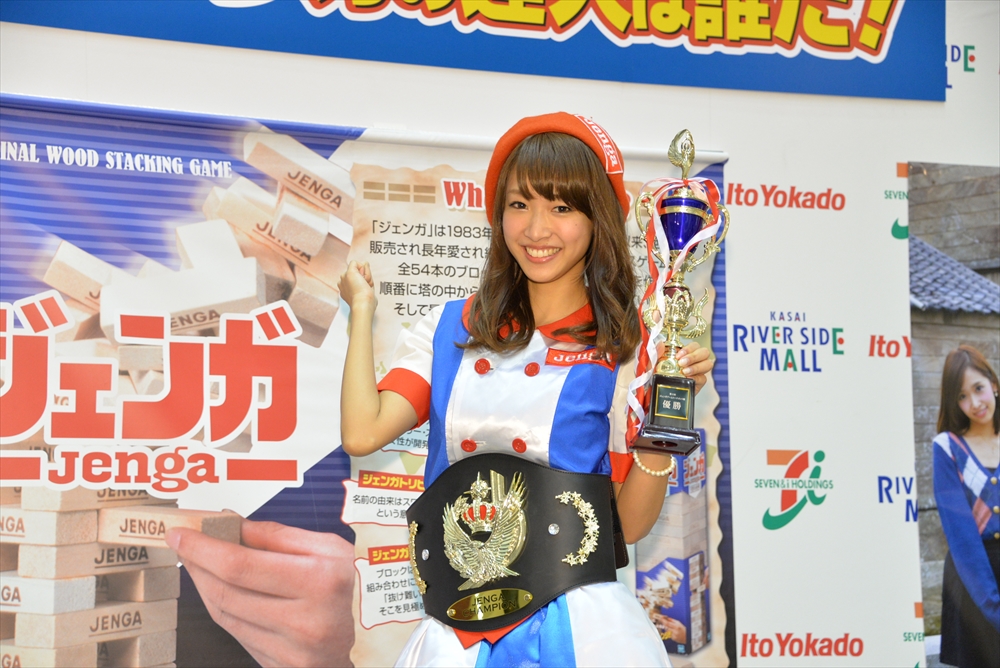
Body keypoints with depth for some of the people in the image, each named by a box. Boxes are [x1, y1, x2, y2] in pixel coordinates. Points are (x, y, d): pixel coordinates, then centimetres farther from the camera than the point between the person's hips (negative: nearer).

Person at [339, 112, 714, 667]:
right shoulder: (449, 330, 8)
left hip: (576, 622, -2)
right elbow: (362, 433, -8)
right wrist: (361, 308, 3)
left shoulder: (622, 353, -1)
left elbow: (629, 523, -2)